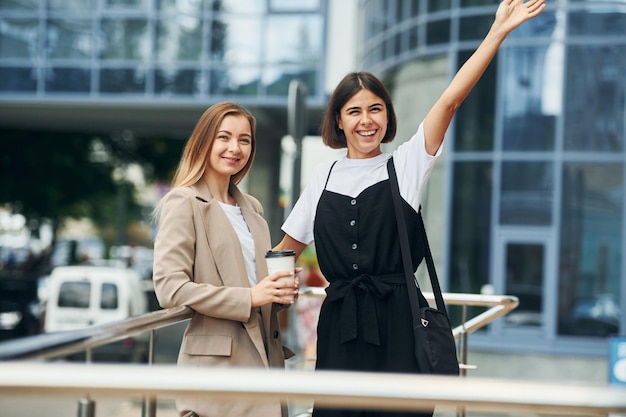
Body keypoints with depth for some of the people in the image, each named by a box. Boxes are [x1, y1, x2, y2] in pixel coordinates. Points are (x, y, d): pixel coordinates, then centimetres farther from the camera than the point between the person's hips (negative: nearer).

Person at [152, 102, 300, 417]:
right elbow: (169, 288, -13)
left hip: (265, 359, 7)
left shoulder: (251, 208, 19)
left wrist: (280, 289, 5)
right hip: (216, 365, -7)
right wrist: (248, 298, -18)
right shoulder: (184, 202, -3)